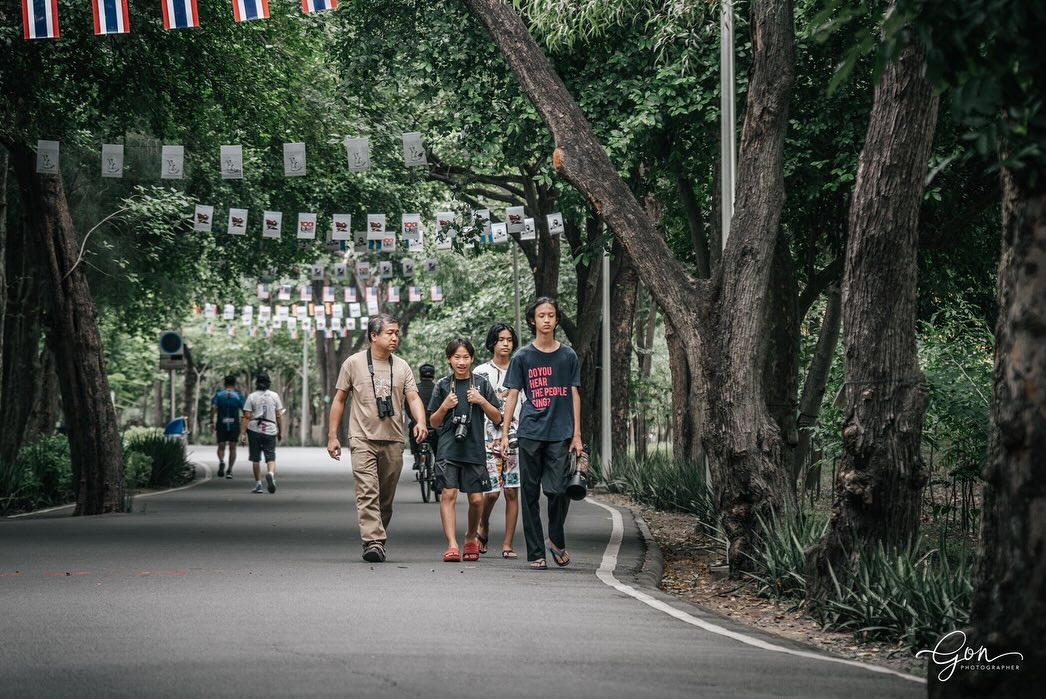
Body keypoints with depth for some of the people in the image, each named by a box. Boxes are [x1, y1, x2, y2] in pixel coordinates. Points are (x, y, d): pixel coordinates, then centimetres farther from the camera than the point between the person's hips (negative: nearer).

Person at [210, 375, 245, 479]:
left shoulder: (218, 395, 2)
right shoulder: (238, 395, 0)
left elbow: (213, 408, -12)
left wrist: (212, 421, -13)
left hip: (221, 424, 0)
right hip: (235, 425, 0)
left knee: (221, 447, 9)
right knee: (232, 448, 9)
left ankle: (221, 462, -20)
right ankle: (229, 470, 2)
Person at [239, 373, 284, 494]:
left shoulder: (252, 397, -2)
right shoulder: (275, 396, 2)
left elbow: (247, 417, -6)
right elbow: (279, 416, 3)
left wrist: (242, 433, -5)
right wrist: (281, 432, 10)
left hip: (254, 430, 0)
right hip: (270, 431, 0)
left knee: (255, 459, 9)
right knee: (271, 457, 3)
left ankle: (258, 484, 11)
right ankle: (270, 473, -27)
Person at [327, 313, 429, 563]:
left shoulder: (401, 367, 10)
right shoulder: (354, 363, 3)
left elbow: (413, 397, 2)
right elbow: (339, 400, 7)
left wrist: (421, 421, -19)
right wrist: (332, 436, 3)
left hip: (393, 440, 3)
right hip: (363, 439, -3)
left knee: (386, 496, 7)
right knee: (367, 492, -16)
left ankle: (376, 542, 18)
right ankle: (373, 542, -23)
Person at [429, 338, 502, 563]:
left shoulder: (481, 383, 7)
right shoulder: (443, 385, 7)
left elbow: (497, 418, 8)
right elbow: (434, 423, 11)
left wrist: (482, 401, -7)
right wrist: (444, 407, -7)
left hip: (475, 449, 1)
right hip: (449, 449, -1)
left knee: (476, 499, 2)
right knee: (448, 494, -13)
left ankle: (470, 538, 26)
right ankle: (452, 545, -16)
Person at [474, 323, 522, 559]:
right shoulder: (481, 372, 5)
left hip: (516, 437, 2)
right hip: (490, 438, -2)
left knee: (512, 491, -1)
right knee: (492, 491, -9)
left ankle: (508, 544, 3)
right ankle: (483, 529, 19)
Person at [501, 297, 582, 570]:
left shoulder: (568, 356, 9)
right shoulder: (523, 357, 6)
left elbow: (575, 395, 10)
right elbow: (512, 395, 6)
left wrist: (577, 435, 4)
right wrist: (504, 433, -1)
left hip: (560, 434, 0)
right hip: (530, 433, 0)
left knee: (558, 490, -10)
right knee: (531, 494, 2)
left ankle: (557, 540, 15)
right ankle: (535, 553, 8)